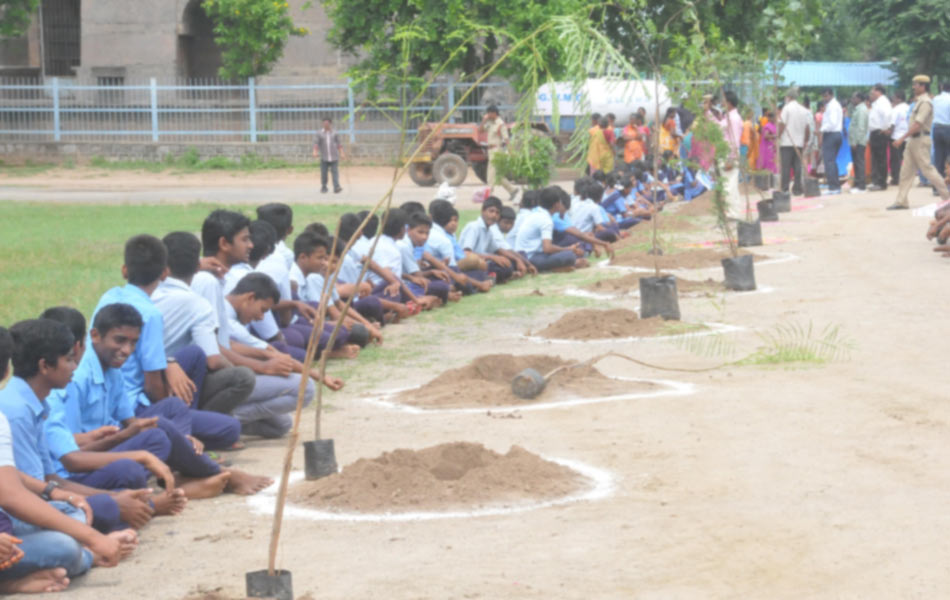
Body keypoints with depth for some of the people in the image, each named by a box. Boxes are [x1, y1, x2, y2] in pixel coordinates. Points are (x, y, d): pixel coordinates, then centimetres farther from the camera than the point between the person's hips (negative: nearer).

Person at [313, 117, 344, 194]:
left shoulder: (335, 134, 7)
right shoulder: (320, 134, 5)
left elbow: (339, 144, 10)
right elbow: (316, 144, -2)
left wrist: (341, 154, 2)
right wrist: (315, 152, -17)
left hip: (334, 157, 0)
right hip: (324, 158, 0)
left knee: (335, 172, -9)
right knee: (323, 173, 2)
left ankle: (336, 188, -17)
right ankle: (323, 188, 16)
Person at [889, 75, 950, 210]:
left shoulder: (925, 102, -17)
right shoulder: (919, 101, 14)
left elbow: (917, 125, -23)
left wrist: (902, 138, -23)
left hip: (920, 139, -10)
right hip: (913, 139, 10)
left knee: (927, 169, -5)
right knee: (906, 171, 7)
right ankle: (901, 201, 7)